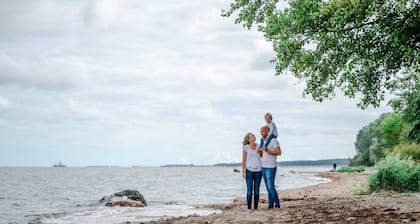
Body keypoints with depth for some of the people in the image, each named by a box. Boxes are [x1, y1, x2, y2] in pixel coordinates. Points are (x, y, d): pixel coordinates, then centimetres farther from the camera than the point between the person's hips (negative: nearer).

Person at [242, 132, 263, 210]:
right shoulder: (246, 147, -1)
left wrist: (259, 152, -8)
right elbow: (244, 160, 2)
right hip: (249, 170, -3)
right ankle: (249, 208, -1)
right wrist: (243, 171, -2)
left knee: (256, 190, 4)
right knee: (249, 190, -6)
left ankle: (255, 207, 9)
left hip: (258, 171, 3)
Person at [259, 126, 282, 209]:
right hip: (264, 167, 8)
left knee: (271, 187, -12)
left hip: (271, 168, -8)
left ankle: (277, 204, -1)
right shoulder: (264, 142, 16)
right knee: (268, 187, 6)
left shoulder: (274, 140, -11)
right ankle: (270, 205, 7)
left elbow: (279, 152, -24)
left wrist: (267, 151, -30)